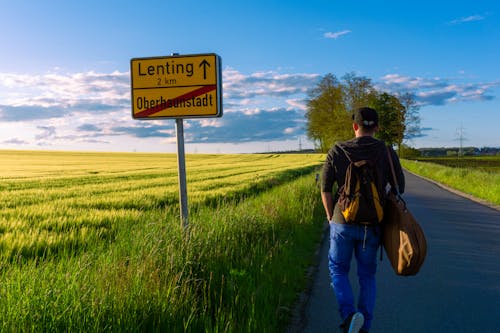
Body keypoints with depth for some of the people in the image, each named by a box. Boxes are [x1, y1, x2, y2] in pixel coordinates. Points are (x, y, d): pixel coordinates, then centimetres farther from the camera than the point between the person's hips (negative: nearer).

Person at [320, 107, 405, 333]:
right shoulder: (387, 152, -3)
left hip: (343, 222, -1)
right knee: (367, 275, 16)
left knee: (338, 269, 15)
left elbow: (325, 188, -3)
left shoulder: (337, 151, -4)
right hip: (372, 226, 1)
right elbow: (399, 188, 3)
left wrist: (331, 216, 10)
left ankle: (349, 314, -6)